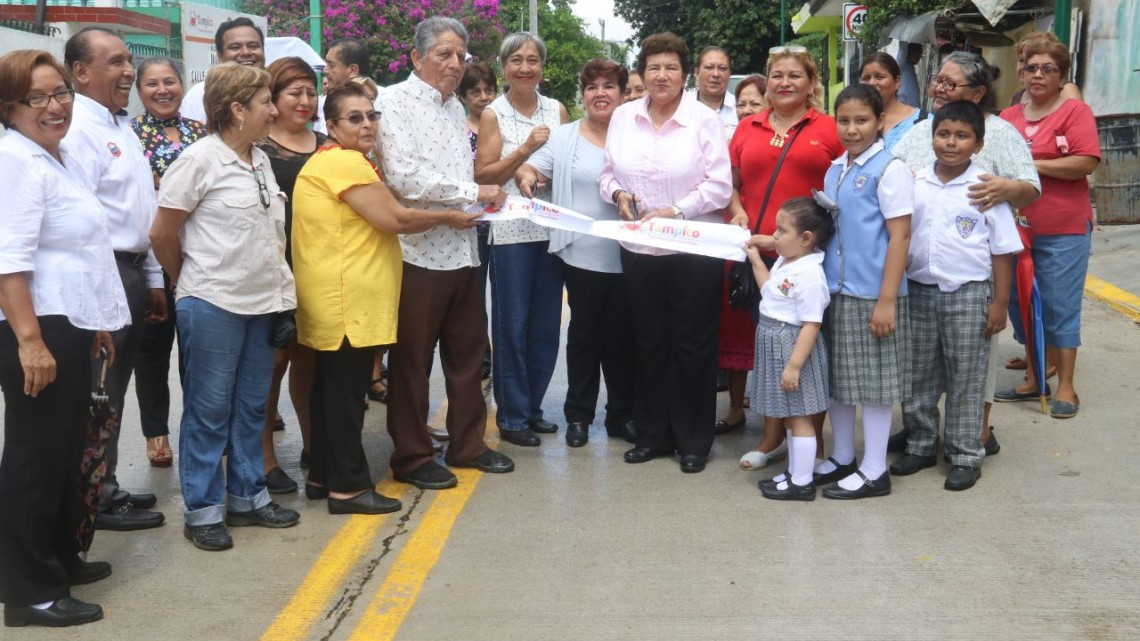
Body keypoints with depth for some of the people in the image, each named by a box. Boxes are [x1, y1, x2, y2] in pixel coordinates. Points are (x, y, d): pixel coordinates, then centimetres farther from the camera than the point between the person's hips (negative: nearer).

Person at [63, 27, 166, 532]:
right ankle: (98, 498, 10)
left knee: (113, 390, 16)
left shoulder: (121, 126, 16)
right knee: (99, 393, 0)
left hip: (132, 271, 9)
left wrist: (153, 278, 20)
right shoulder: (79, 129, -15)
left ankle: (106, 485, 27)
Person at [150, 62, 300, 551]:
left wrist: (277, 286, 10)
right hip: (213, 305, -7)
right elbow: (162, 235, -7)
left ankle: (246, 496, 26)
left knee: (251, 406, 14)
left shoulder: (260, 160, 9)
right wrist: (191, 282, 6)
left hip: (261, 301, 7)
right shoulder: (200, 160, -12)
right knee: (210, 409, 2)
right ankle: (202, 510, 13)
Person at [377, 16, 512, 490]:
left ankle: (467, 443, 27)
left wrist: (482, 198, 5)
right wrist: (473, 192, -16)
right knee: (411, 358, 4)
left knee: (468, 351, 14)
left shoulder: (455, 107, 15)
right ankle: (411, 457, 14)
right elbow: (404, 177, -20)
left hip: (461, 247, 8)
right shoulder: (397, 101, -8)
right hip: (418, 249, -7)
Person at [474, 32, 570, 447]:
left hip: (552, 227, 4)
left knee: (546, 324, 9)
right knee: (512, 324, -1)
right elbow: (483, 176, -7)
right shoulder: (493, 114, -2)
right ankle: (511, 416, 8)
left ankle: (532, 406, 22)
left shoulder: (557, 110, 8)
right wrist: (524, 150, -17)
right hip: (510, 230, -4)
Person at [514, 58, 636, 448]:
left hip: (627, 255, 0)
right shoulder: (565, 137, 4)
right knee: (584, 335, 10)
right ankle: (578, 414, 20)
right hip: (582, 255, 0)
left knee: (622, 336, 8)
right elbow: (530, 169, 5)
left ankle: (621, 414, 20)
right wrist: (527, 176, -18)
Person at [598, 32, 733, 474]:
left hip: (694, 250, -4)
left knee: (693, 345, 4)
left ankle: (693, 441, 15)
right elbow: (608, 173, 12)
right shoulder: (623, 117, 6)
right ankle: (653, 434, 24)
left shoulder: (705, 121, -6)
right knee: (649, 343, 12)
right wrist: (617, 194, -9)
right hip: (639, 250, 4)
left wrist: (674, 212, -19)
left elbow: (720, 185, -11)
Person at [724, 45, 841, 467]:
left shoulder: (828, 130, 4)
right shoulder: (748, 129, 13)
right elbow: (732, 183, 19)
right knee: (753, 333, 8)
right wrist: (736, 211, 0)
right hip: (753, 248, 3)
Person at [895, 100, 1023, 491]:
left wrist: (1000, 302, -5)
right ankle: (920, 445, 27)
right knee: (918, 375, 12)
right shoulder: (914, 185, 2)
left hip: (968, 294, -3)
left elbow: (1002, 251, -3)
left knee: (965, 379, 4)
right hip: (919, 291, 3)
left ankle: (966, 456, 15)